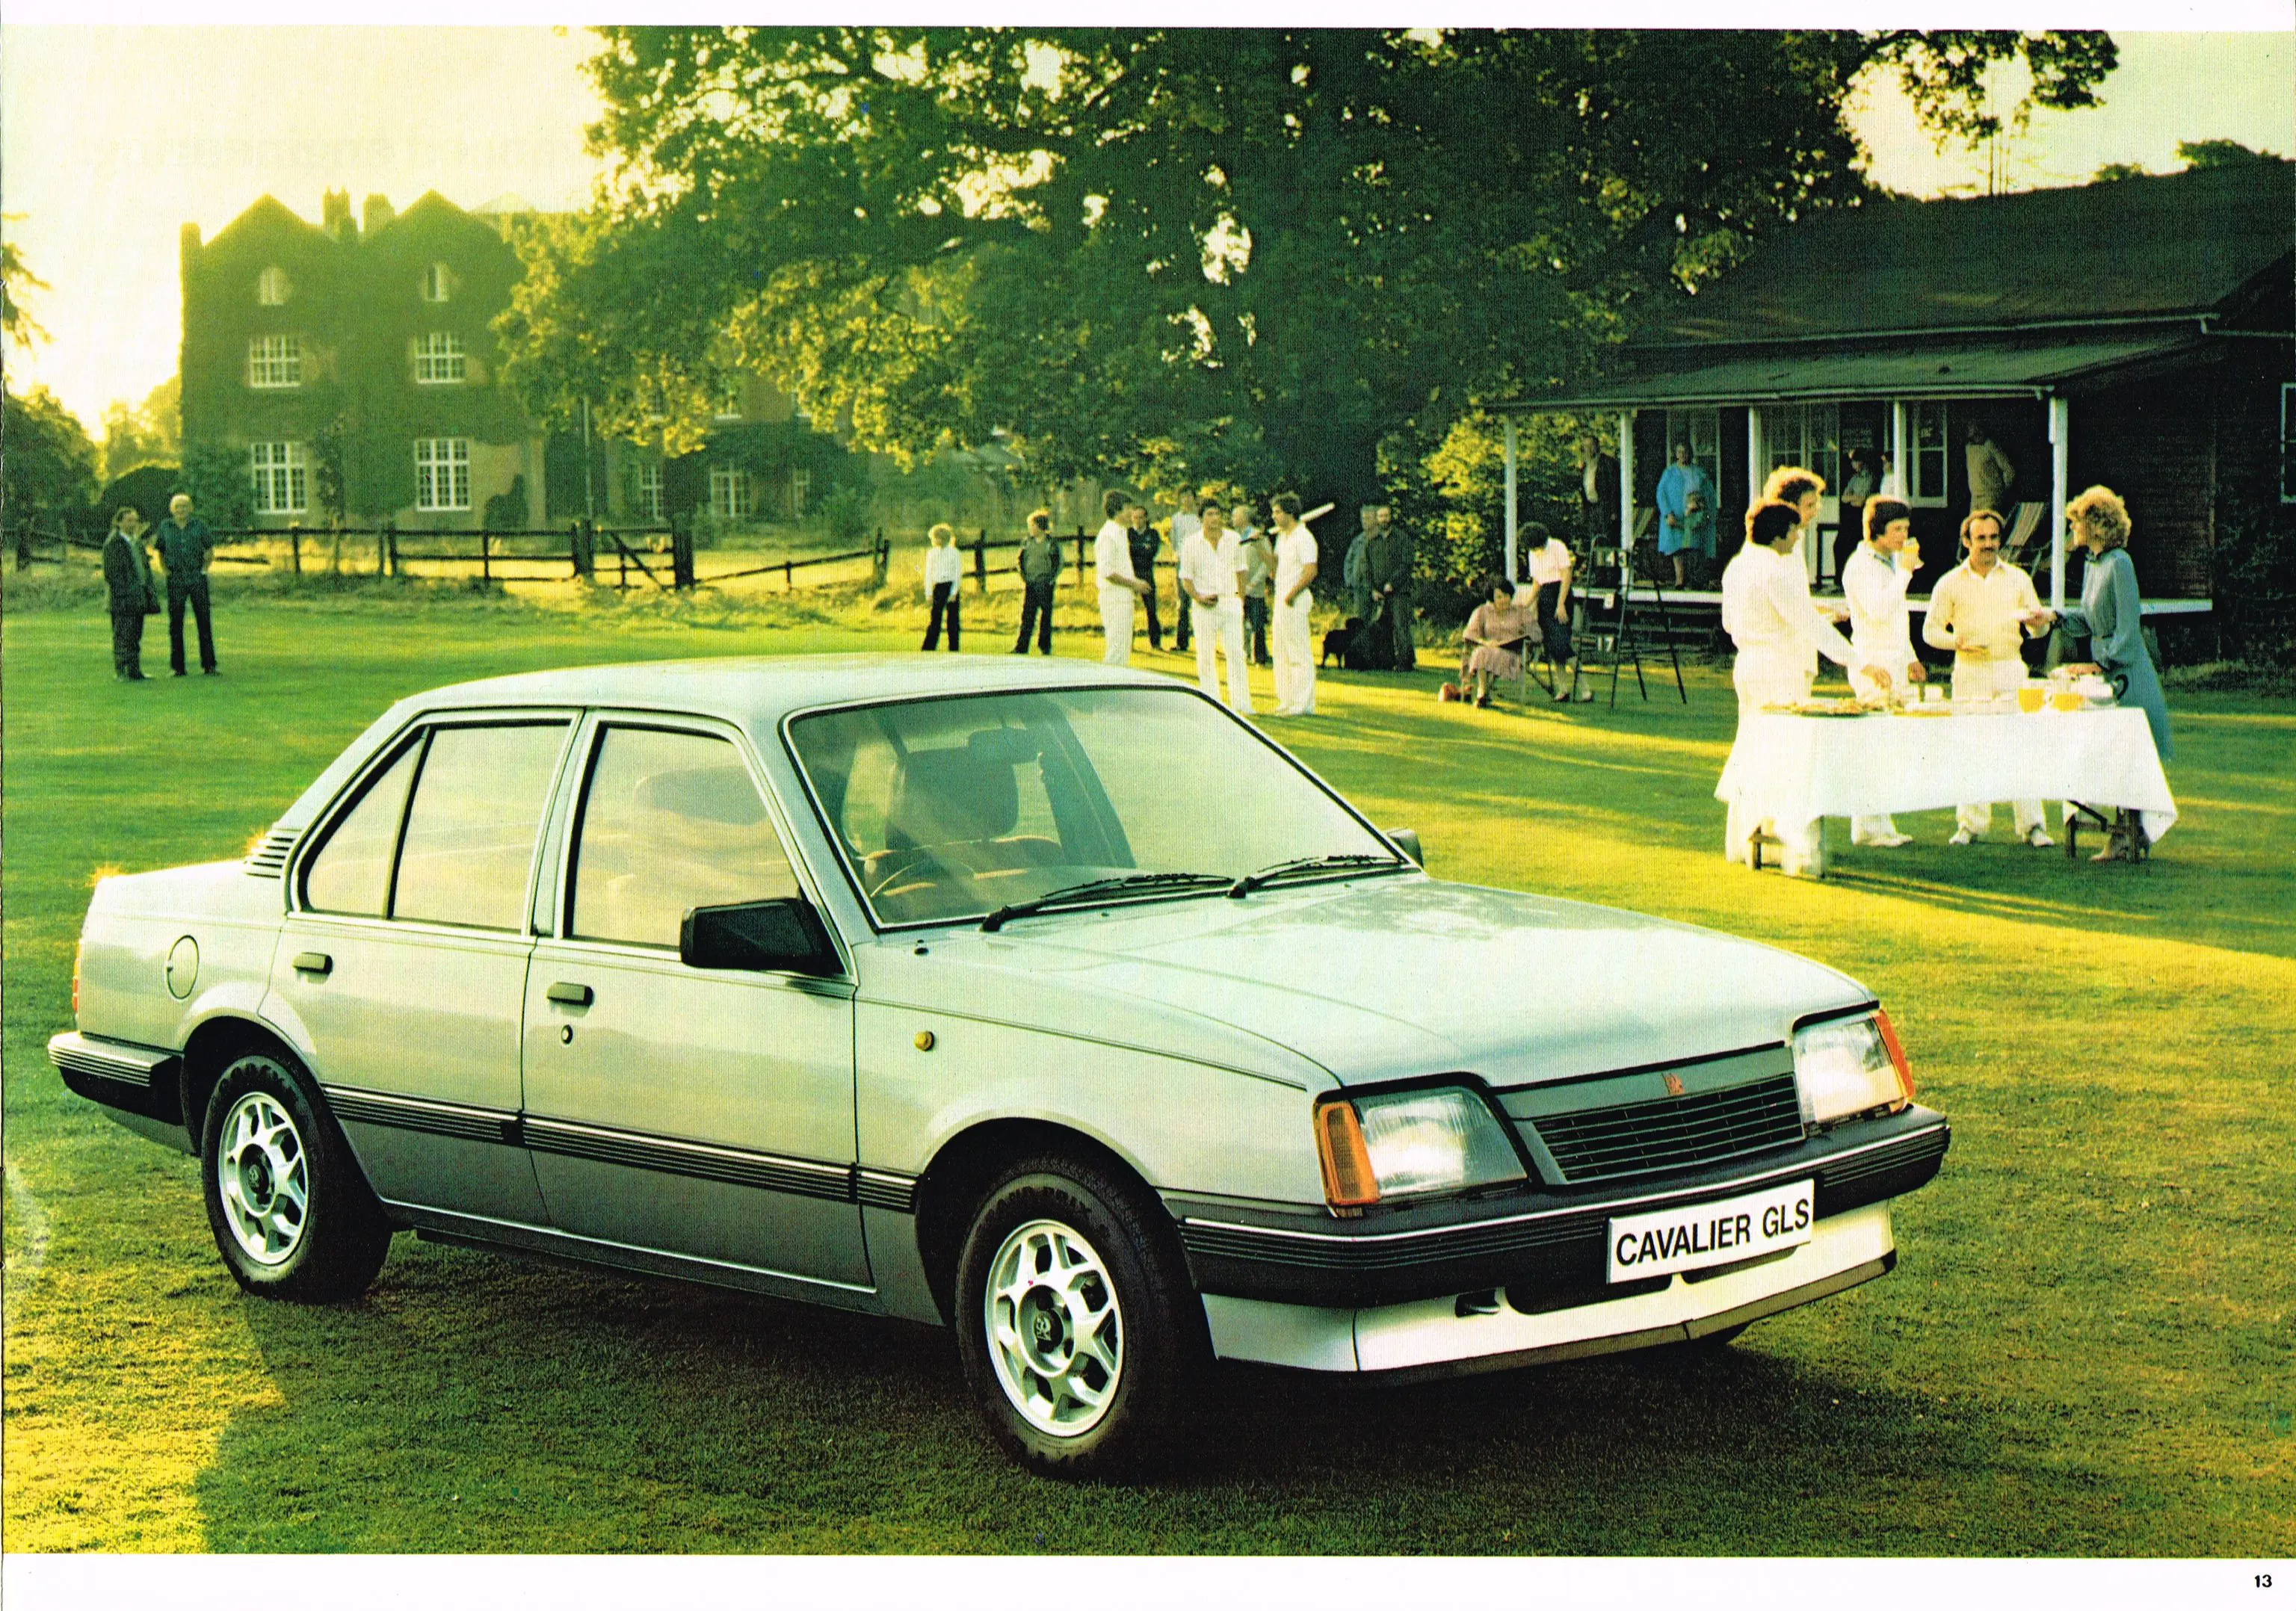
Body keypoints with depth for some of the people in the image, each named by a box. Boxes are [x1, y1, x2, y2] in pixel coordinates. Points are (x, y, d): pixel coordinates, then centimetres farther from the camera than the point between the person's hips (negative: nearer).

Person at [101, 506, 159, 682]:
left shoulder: (137, 542, 17)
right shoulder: (113, 544, -8)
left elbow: (146, 568, 23)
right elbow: (111, 573, -12)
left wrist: (150, 592, 16)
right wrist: (120, 594, -18)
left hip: (139, 597, 8)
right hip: (124, 599, -8)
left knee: (136, 636, 9)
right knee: (123, 636, -7)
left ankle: (135, 671, 13)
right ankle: (121, 671, -4)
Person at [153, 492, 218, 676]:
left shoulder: (199, 525, 3)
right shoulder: (165, 527, 5)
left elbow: (210, 552, 14)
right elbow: (161, 553, 17)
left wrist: (204, 570, 4)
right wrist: (167, 572, 6)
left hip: (198, 578, 0)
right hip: (175, 580, 0)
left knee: (204, 621, -2)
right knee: (175, 623, 1)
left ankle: (209, 665, 3)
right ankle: (177, 666, 6)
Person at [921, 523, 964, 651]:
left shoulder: (955, 553, -1)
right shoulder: (931, 553, 9)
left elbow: (958, 573, -3)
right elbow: (928, 574, 11)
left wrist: (954, 592, -11)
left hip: (951, 587, -3)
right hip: (938, 587, 3)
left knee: (952, 619, -1)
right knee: (935, 618, -1)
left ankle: (954, 649, 4)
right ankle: (928, 649, -3)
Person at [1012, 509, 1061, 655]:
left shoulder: (1052, 543, -2)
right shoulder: (1028, 542, 8)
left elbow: (1059, 564, 2)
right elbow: (1019, 561, 14)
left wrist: (1051, 579, -6)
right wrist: (1023, 578, 3)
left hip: (1045, 584, -3)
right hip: (1029, 584, 3)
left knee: (1045, 616, 3)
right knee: (1026, 614, -2)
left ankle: (1045, 647, 12)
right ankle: (1020, 647, -4)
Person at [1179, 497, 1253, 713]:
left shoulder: (1234, 539, 5)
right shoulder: (1192, 543, -2)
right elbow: (1185, 576, 2)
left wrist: (1241, 599, 9)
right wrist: (1198, 598, -12)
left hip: (1230, 602, 1)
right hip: (1204, 606, -1)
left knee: (1236, 653, -3)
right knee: (1205, 656, 1)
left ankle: (1241, 705, 0)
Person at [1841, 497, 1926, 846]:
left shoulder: (1892, 560, 16)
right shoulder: (1860, 565, -12)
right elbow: (1878, 610, -25)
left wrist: (1910, 658, 24)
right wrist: (1904, 573, -20)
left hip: (1896, 661, 9)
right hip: (1872, 663, -9)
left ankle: (1876, 826, 12)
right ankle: (1872, 827, -6)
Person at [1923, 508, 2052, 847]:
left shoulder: (2018, 579, 10)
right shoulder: (1949, 583, 6)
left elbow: (2037, 628, 11)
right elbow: (1930, 630, 7)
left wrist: (2037, 621, -14)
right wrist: (1958, 642, -13)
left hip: (2011, 669, 0)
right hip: (1969, 672, 0)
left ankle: (2032, 825, -4)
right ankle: (1970, 824, 8)